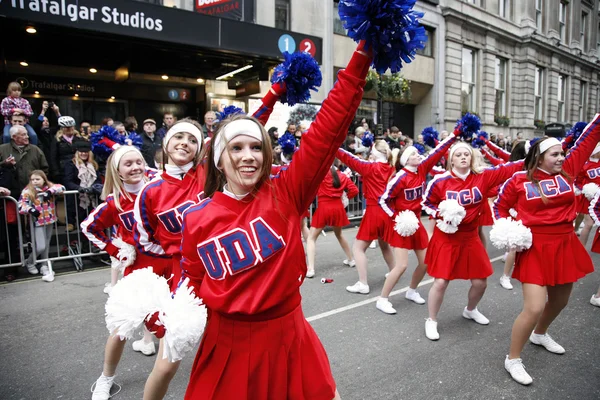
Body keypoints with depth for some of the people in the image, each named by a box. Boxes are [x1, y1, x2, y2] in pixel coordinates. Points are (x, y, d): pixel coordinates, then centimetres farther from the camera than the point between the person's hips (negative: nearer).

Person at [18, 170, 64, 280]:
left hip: (49, 221, 4)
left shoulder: (49, 188, 0)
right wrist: (30, 210, -30)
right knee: (40, 247, -8)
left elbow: (61, 187, -10)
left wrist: (50, 191, -24)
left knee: (46, 246, 14)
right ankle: (29, 263, 21)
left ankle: (45, 267, 27)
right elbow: (20, 206, -12)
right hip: (37, 222, -4)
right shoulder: (27, 191, -8)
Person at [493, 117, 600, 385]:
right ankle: (513, 359, 8)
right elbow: (499, 206, 5)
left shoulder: (567, 171, 3)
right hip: (535, 248, -6)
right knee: (534, 308, -12)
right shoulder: (519, 180, -7)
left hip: (565, 246, 6)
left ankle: (539, 334, 51)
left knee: (559, 301, 21)